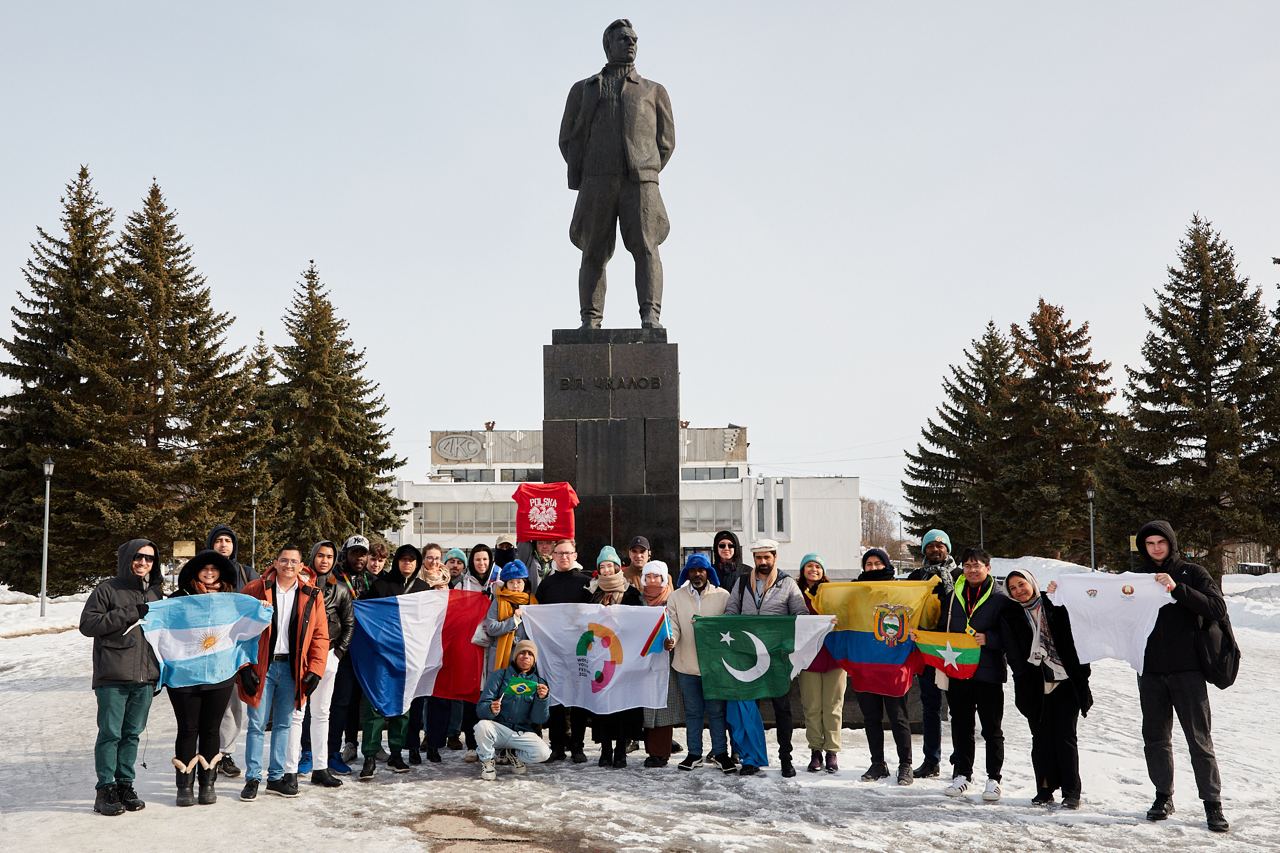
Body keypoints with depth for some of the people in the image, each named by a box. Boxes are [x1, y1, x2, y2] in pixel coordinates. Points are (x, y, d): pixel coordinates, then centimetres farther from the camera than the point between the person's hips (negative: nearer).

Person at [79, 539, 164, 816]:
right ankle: (105, 790, 6)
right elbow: (87, 624, -8)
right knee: (110, 733, -2)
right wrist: (129, 613, -15)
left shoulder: (156, 593, 16)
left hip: (145, 677, 5)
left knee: (132, 733, 10)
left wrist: (161, 672, 18)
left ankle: (125, 785, 18)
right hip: (112, 677, -5)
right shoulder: (107, 590, 0)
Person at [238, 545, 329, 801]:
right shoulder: (255, 590, -2)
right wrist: (245, 667, -9)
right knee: (257, 725, 1)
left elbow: (320, 636, 5)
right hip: (262, 667, -2)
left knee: (283, 724, 11)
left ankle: (276, 777, 21)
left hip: (292, 668, 2)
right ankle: (252, 779, 12)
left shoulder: (311, 596, 4)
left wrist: (315, 670, -3)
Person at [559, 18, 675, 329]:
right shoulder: (583, 89, 20)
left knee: (645, 248, -17)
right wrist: (585, 181, 3)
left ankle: (651, 318, -25)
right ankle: (590, 324, -4)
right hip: (597, 183, 1)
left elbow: (665, 141, 16)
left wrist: (644, 176, 5)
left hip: (640, 182, 0)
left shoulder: (654, 92, 21)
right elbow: (568, 139, 14)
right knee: (594, 254, -4)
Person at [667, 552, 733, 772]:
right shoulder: (676, 597, 4)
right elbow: (673, 626, -2)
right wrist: (670, 639, -24)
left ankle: (720, 752, 17)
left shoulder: (723, 596, 0)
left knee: (716, 710, 6)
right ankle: (694, 754, 21)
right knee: (692, 711, 12)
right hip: (686, 664, 2)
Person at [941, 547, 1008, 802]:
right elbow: (942, 630, 20)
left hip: (988, 673, -4)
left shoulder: (1000, 599, -3)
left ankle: (994, 778, 14)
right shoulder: (953, 597, 12)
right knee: (961, 726, 12)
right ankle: (962, 774, 22)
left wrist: (988, 639, -21)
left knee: (991, 728, 5)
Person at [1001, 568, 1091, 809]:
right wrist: (1027, 676, -9)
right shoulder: (1010, 617, 9)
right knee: (1041, 738, 4)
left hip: (1065, 682, -2)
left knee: (1065, 737, -2)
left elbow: (1075, 640, 2)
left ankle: (1071, 792, 5)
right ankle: (1045, 790, 12)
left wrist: (1081, 678, -3)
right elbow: (1013, 655, 4)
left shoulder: (1056, 607, 4)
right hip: (1034, 687, 2)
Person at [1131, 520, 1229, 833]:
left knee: (1199, 739, -1)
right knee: (1156, 737, 9)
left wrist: (1178, 589, -22)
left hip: (1187, 669, -3)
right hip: (1150, 670, 3)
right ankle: (1163, 797, 21)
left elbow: (1218, 609, -13)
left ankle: (1213, 803, 7)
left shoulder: (1192, 573, 0)